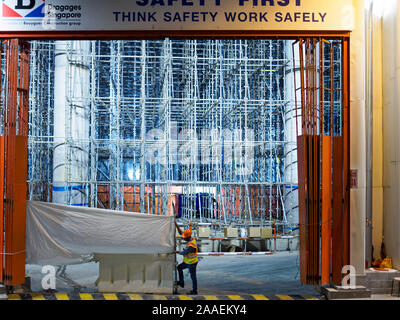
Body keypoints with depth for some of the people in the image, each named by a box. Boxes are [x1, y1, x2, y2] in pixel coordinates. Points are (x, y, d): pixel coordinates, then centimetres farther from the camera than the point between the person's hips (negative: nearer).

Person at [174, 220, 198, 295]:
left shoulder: (191, 245, -30)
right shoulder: (190, 239, -2)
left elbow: (184, 252, -25)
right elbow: (181, 232, 3)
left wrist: (177, 252, -8)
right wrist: (176, 225, -4)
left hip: (192, 263, -10)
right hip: (187, 261, 10)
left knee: (193, 276, 4)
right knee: (179, 268, 21)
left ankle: (194, 291, 17)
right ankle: (181, 283, 30)